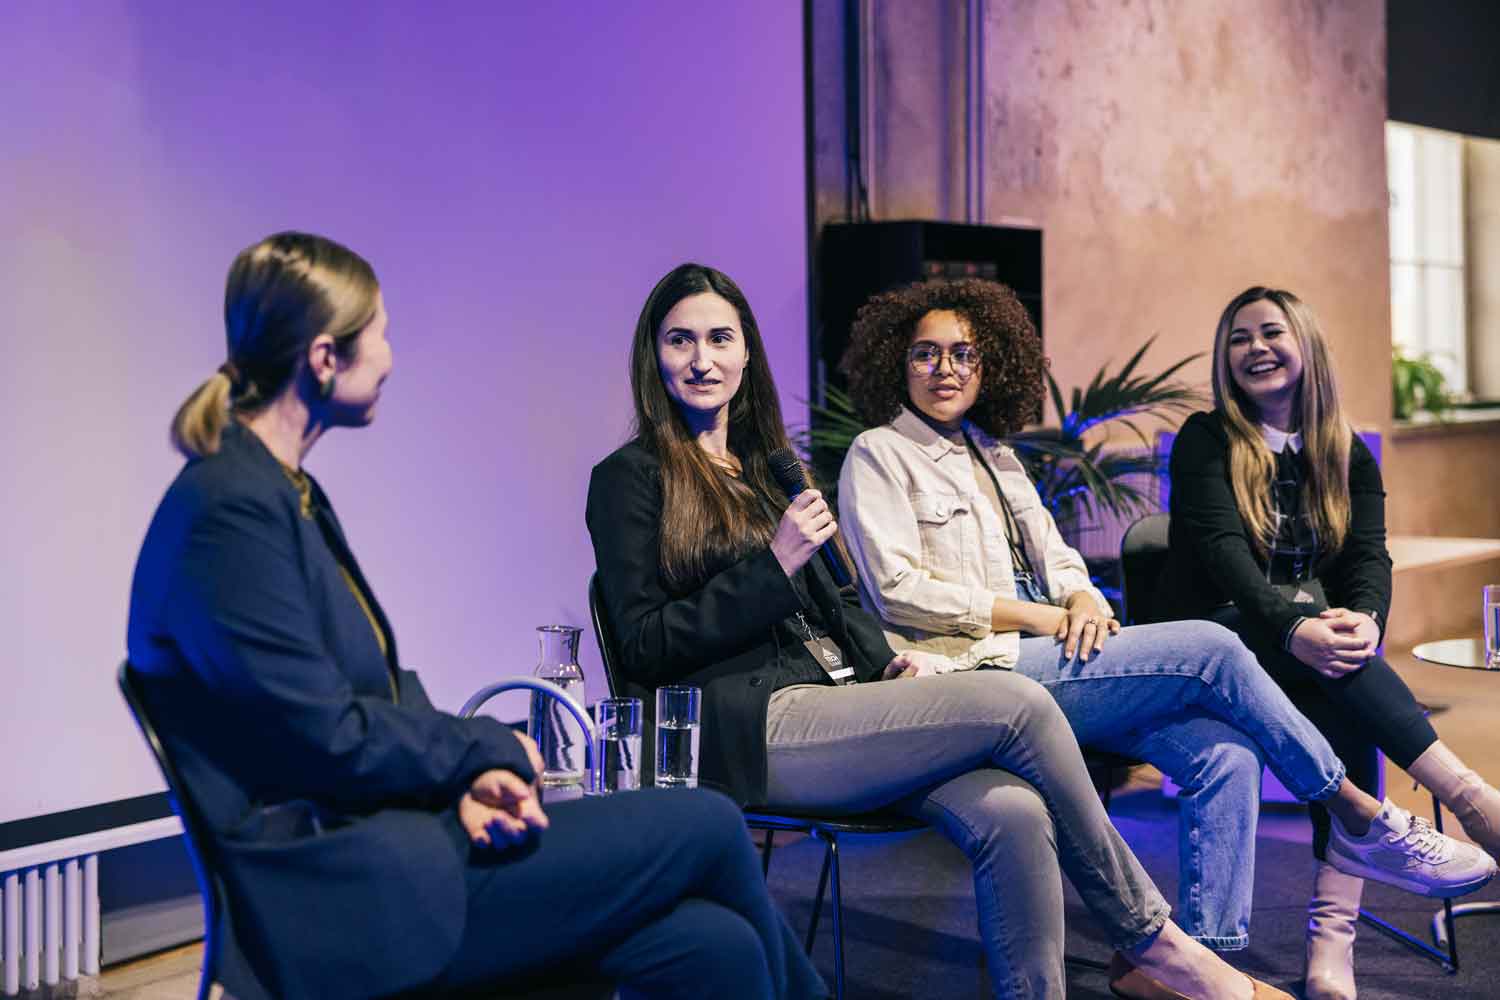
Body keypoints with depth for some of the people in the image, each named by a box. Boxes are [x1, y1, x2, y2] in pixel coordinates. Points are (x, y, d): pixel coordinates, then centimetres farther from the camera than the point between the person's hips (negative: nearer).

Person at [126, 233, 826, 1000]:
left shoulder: (288, 495, 13)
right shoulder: (230, 513, -17)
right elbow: (329, 738, -20)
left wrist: (469, 777, -5)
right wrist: (494, 750, -5)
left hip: (390, 829, 9)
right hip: (347, 895, -9)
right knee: (709, 826, -7)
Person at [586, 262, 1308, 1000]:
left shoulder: (759, 462, 23)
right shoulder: (630, 479, 1)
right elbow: (645, 649, -6)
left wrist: (887, 661, 6)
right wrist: (774, 566, -12)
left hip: (825, 702, 7)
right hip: (749, 732, -7)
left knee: (1009, 812, -23)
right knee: (1018, 703, -19)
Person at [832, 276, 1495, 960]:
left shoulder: (994, 454, 23)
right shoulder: (878, 456, 1)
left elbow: (1054, 553, 21)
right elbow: (898, 589, -10)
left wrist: (1083, 599, -4)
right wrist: (1034, 616, -13)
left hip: (1051, 658, 7)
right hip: (978, 673, -7)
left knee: (1224, 754, -17)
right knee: (1211, 649, -18)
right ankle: (1365, 821, -4)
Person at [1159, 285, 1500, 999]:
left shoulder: (1349, 456, 14)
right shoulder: (1206, 441, 2)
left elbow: (1369, 555, -1)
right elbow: (1223, 548, -14)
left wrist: (1364, 620, -27)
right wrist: (1294, 627, -32)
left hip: (1311, 639, 3)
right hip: (1223, 635, -3)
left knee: (1349, 713, -32)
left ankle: (1333, 931, -39)